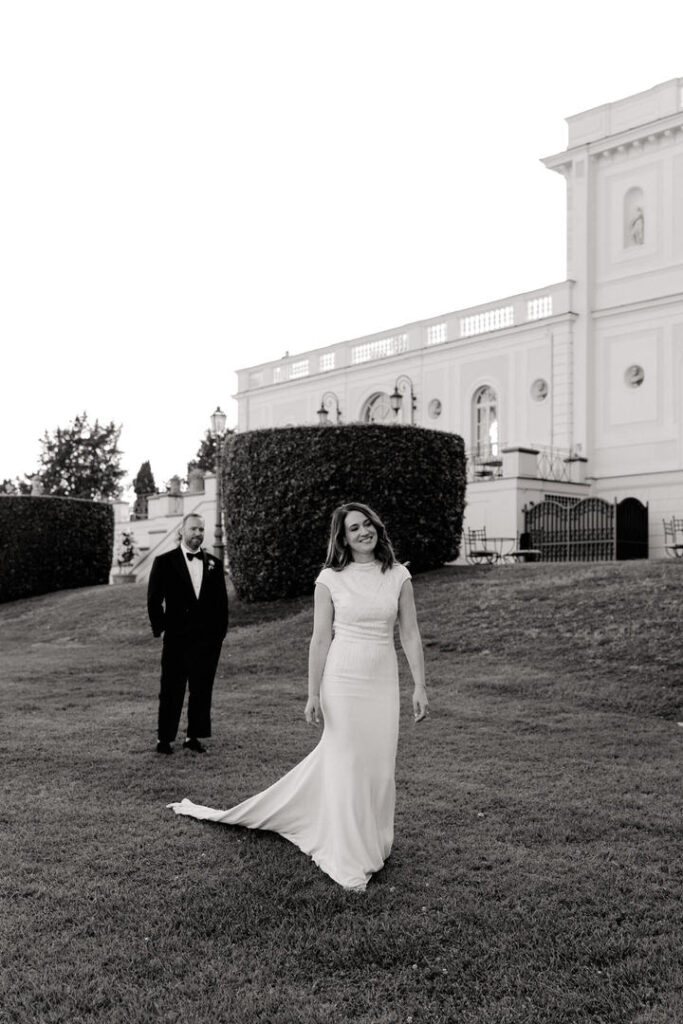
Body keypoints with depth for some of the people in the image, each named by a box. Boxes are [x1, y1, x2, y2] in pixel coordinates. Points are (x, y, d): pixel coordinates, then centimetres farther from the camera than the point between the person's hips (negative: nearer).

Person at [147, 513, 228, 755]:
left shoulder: (214, 564, 9)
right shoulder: (164, 562, 0)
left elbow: (221, 601, 11)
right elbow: (154, 600, 0)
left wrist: (220, 631, 4)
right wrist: (160, 628, -4)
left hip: (208, 638, 3)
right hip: (177, 637, -3)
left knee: (202, 689, 7)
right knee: (171, 691, 4)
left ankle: (195, 736, 18)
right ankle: (164, 739, 15)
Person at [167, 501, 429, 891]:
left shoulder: (398, 575, 2)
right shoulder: (330, 579, -4)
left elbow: (410, 634, 3)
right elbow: (320, 639, -3)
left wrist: (420, 686, -1)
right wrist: (313, 693, -5)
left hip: (383, 682, 2)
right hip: (343, 679, -2)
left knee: (379, 765, 9)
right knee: (344, 764, 4)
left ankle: (373, 844, 31)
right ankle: (351, 862, 18)